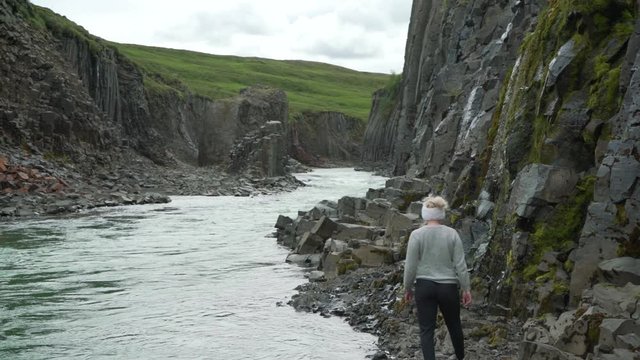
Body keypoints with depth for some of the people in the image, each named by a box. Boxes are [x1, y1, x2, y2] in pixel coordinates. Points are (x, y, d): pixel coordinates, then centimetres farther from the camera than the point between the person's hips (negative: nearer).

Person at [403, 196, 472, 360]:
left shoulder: (416, 235, -9)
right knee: (454, 325, 22)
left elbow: (410, 266, -7)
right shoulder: (452, 234, -6)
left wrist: (407, 288, 7)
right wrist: (466, 289, 4)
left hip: (424, 286, -2)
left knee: (426, 330, 4)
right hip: (448, 287, 2)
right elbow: (460, 265, -5)